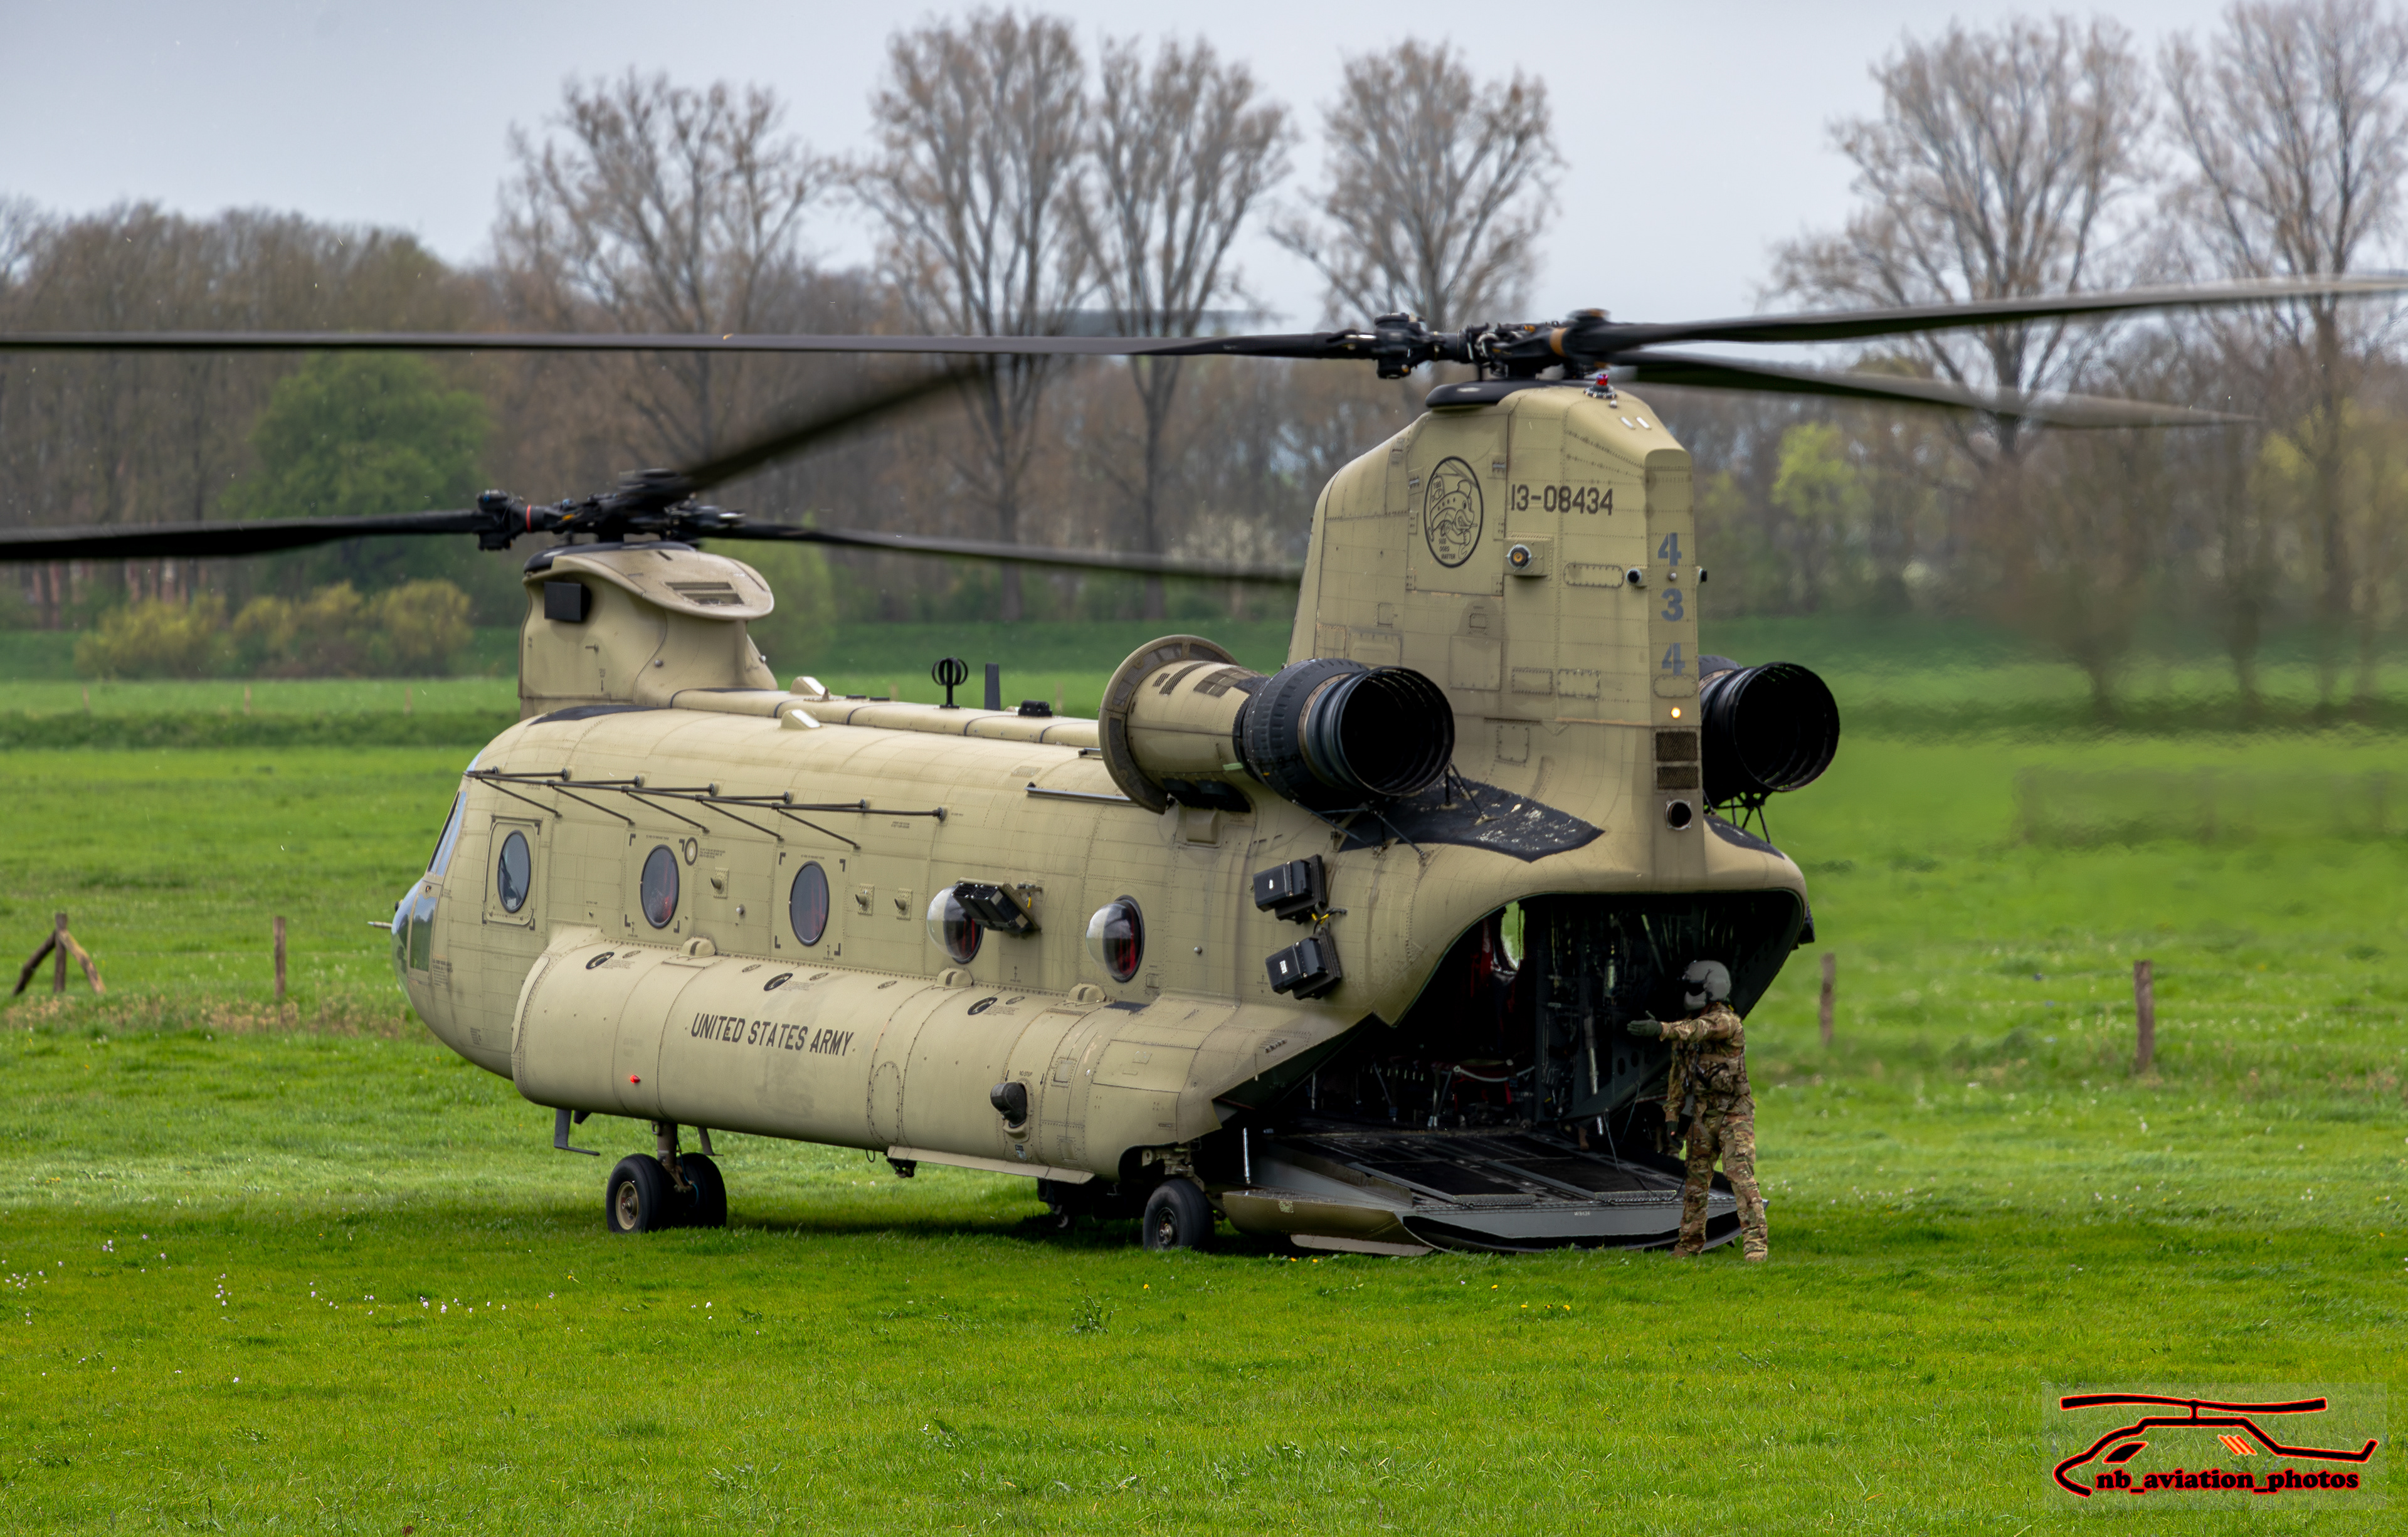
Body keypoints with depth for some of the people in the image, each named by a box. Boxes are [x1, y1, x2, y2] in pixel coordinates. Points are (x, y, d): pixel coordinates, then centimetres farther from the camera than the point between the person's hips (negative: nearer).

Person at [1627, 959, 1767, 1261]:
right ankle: (1690, 1242, 21)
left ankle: (1755, 1241, -18)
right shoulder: (1688, 1025, 10)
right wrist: (1672, 1114, 11)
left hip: (1733, 1115, -7)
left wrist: (1662, 1029, -50)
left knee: (1741, 1176, -16)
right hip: (1701, 1117, 7)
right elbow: (1678, 1074, 16)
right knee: (1696, 1180, 11)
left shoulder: (1727, 1021, -14)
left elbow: (1702, 1029, -37)